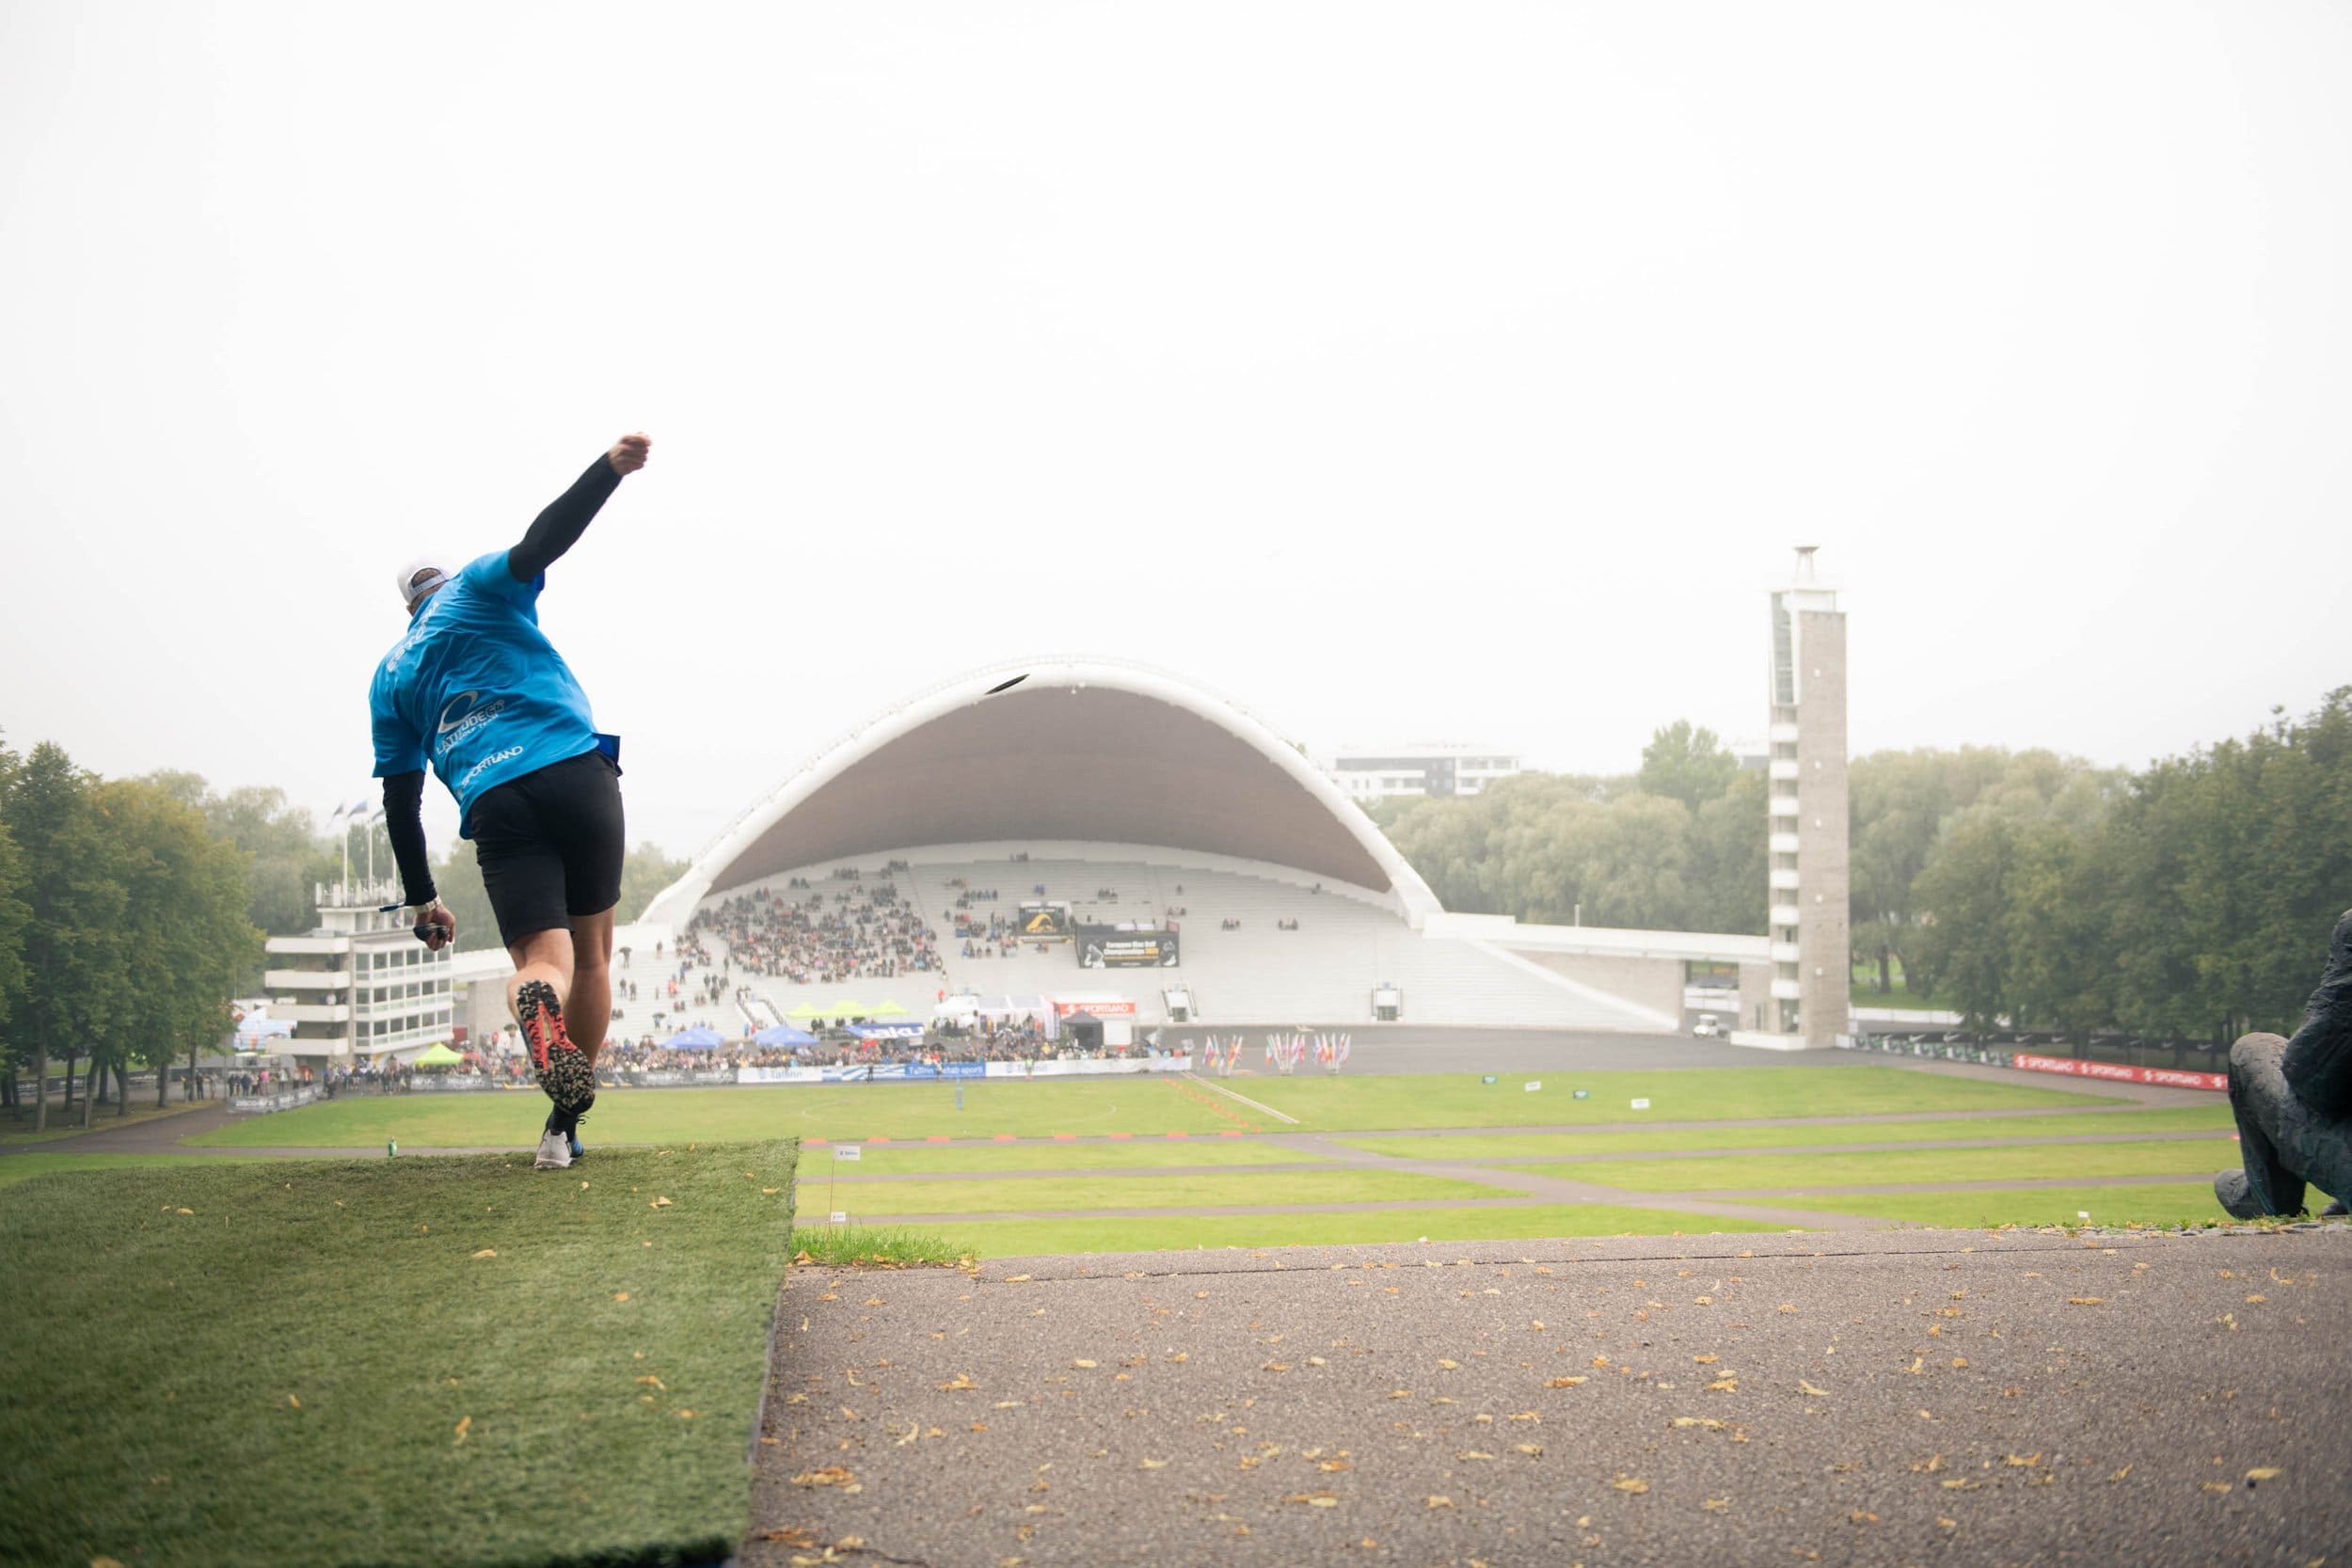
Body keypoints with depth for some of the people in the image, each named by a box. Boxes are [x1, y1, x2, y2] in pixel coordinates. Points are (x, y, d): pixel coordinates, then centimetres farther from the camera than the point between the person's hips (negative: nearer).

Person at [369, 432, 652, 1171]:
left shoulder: (389, 676, 24)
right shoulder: (480, 588, 17)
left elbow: (400, 798, 20)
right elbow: (541, 541, -6)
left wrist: (421, 899, 25)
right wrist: (610, 470, -12)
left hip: (492, 805, 1)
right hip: (576, 772, -1)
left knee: (542, 961, -4)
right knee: (591, 951, 12)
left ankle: (536, 1003, -44)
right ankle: (564, 1128, 8)